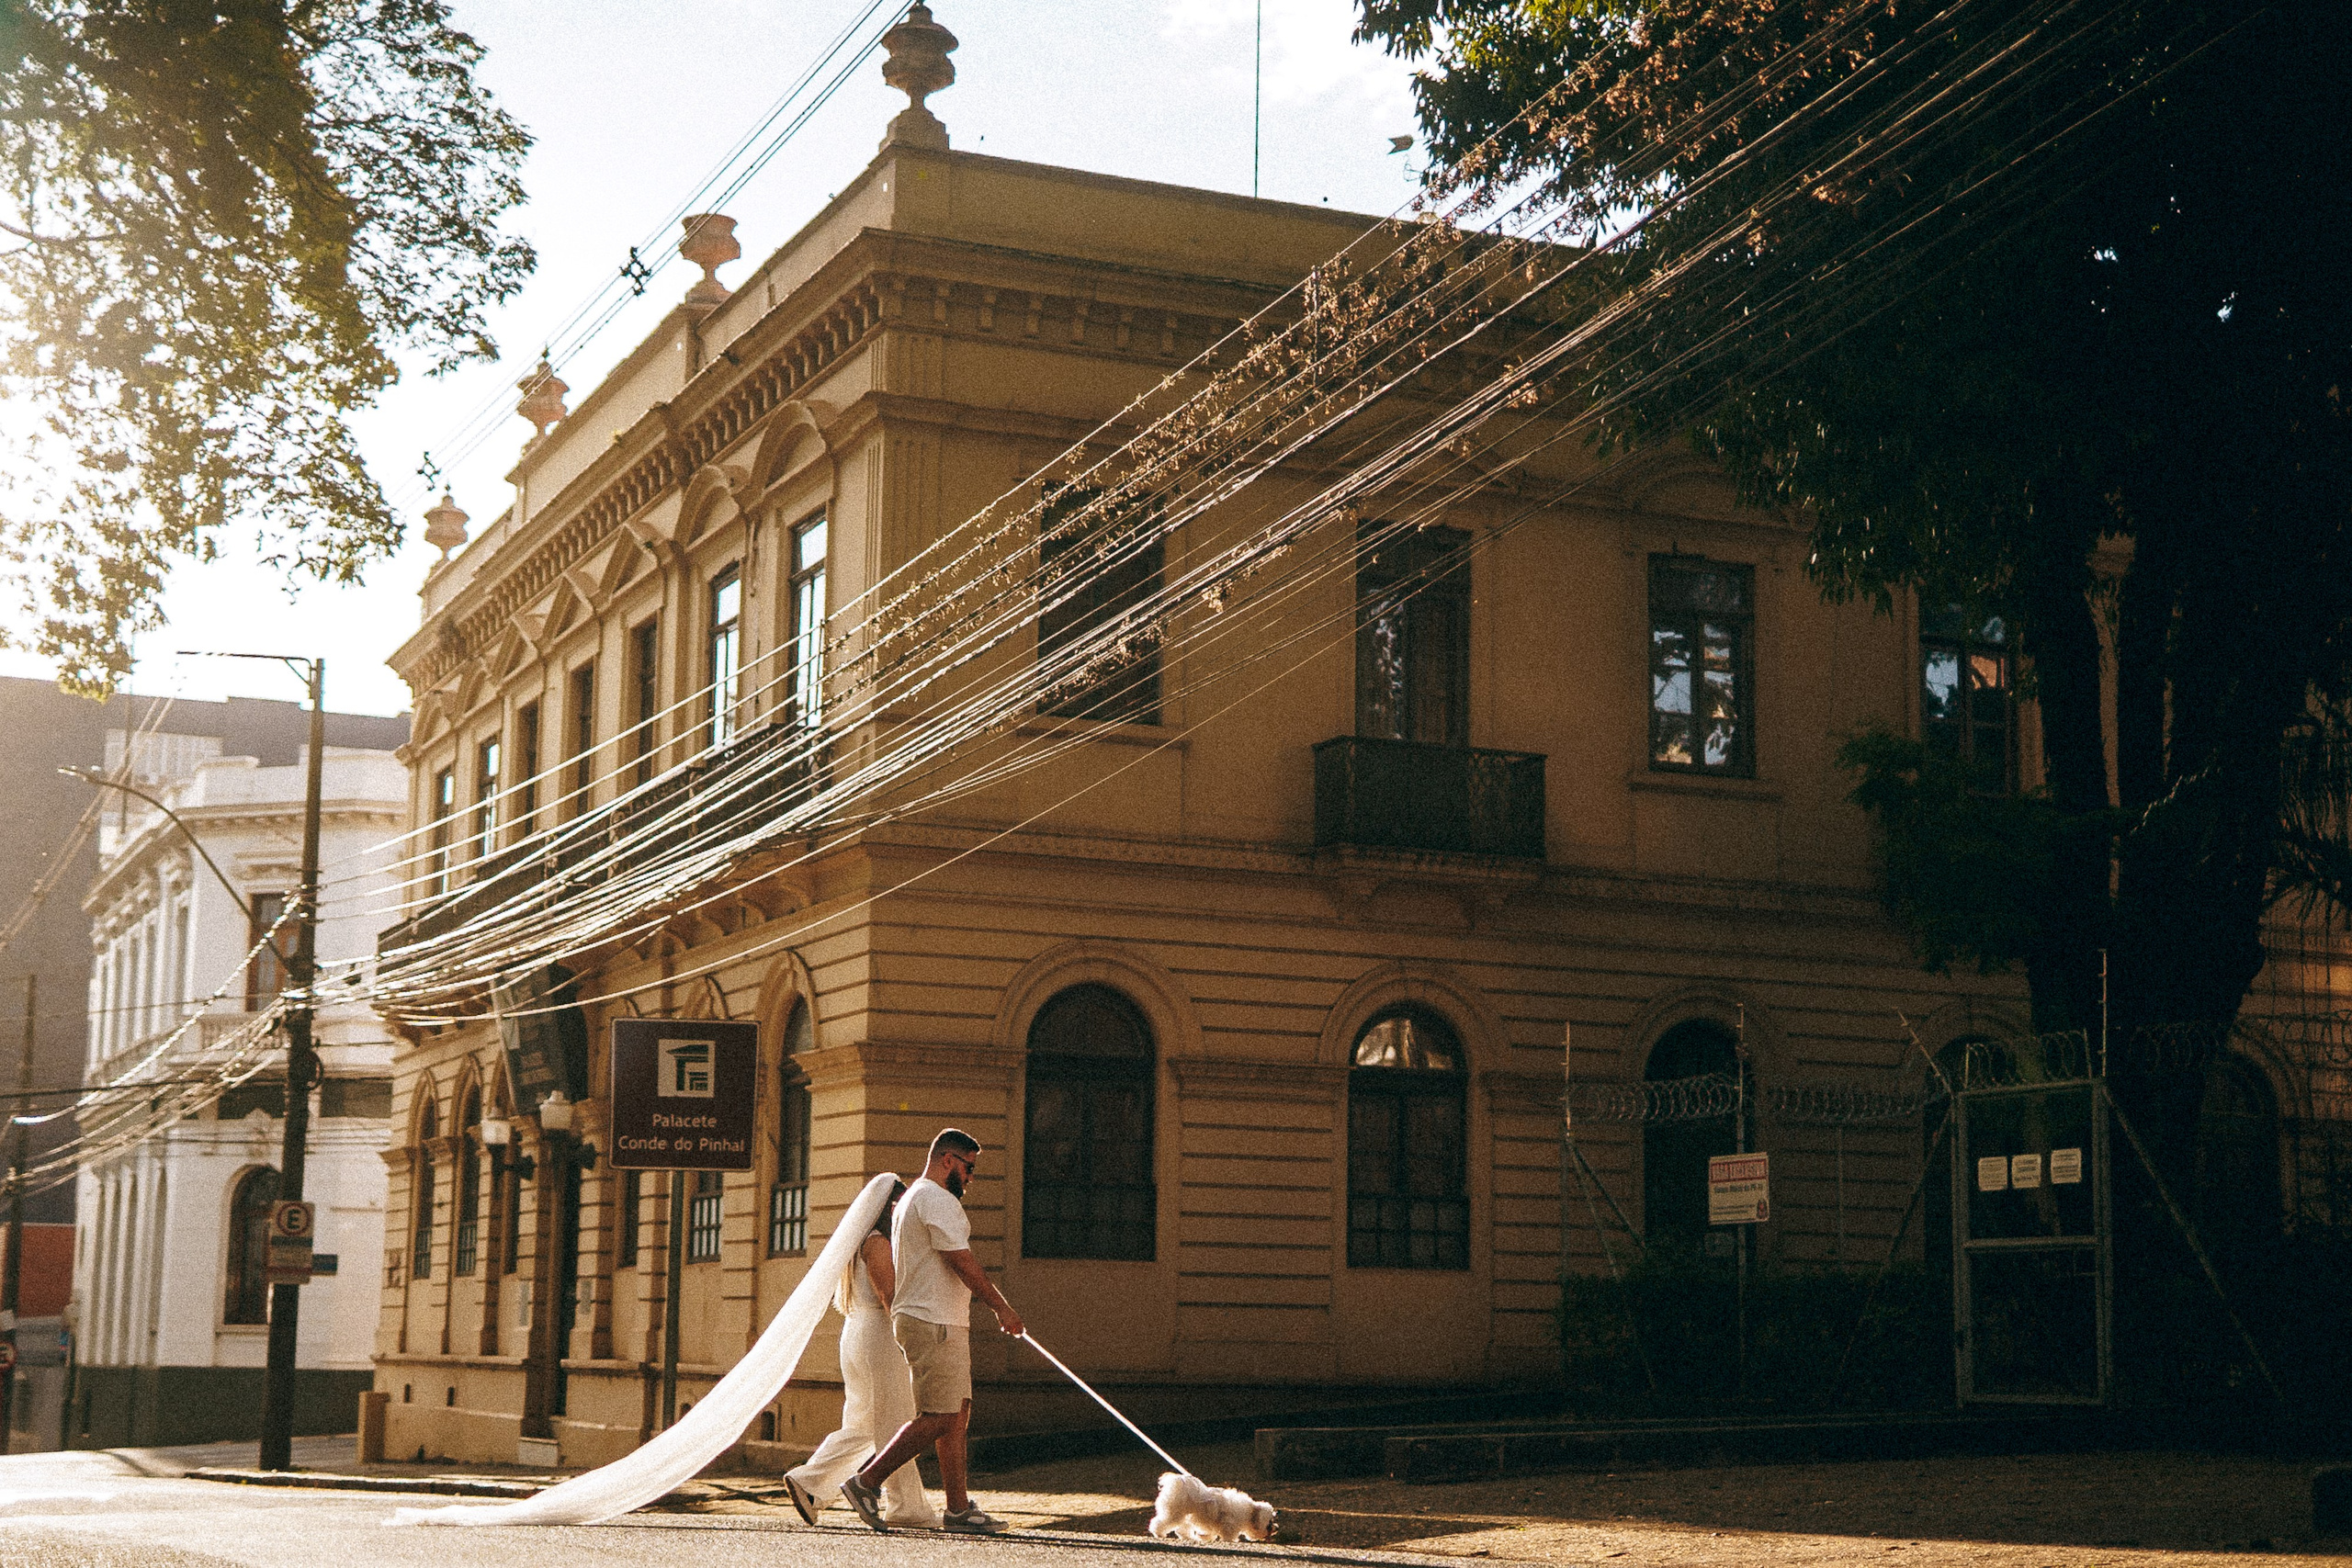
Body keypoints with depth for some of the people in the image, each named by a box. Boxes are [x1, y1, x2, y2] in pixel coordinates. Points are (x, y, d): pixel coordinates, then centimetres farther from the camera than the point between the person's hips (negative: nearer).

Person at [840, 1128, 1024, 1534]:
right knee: (938, 1418, -12)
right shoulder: (938, 1200, -12)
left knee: (957, 1414, 8)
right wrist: (1002, 1307, -10)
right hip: (934, 1324, -11)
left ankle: (959, 1508, 7)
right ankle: (866, 1482, -9)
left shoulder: (910, 1199, 22)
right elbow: (962, 1263, -16)